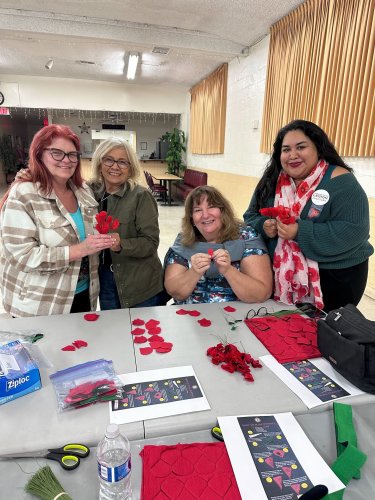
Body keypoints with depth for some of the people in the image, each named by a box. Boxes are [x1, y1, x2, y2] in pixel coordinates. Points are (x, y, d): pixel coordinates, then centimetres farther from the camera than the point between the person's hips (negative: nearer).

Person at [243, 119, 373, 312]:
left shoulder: (340, 181, -13)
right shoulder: (272, 181, 3)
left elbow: (354, 230, -21)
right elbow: (250, 217, 5)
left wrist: (300, 232, -29)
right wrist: (264, 226, -17)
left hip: (336, 276, -4)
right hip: (282, 274, 4)